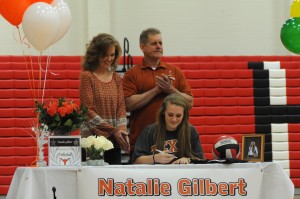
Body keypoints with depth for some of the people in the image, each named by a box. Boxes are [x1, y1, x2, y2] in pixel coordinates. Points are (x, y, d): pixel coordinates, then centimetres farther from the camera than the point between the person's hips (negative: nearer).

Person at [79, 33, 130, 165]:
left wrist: (122, 129, -10)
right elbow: (88, 109, -9)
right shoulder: (87, 76, -3)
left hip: (114, 140, 5)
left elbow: (121, 107, 9)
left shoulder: (116, 78, 13)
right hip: (92, 137, -5)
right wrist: (113, 130, -15)